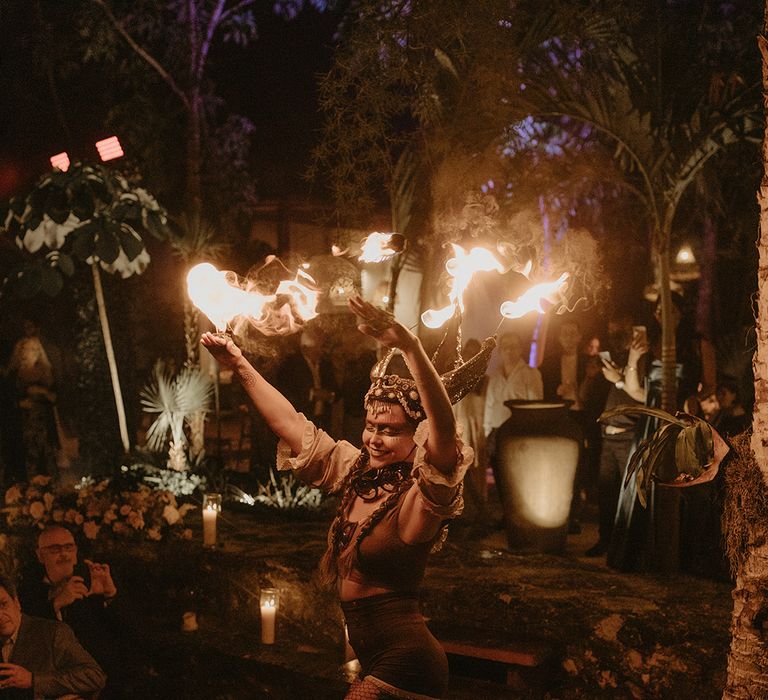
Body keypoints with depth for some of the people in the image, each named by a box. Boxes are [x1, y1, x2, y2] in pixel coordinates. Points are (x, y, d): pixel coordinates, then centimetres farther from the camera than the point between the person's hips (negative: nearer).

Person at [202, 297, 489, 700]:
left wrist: (410, 348, -47)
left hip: (404, 664, -8)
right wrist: (241, 366, 14)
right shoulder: (357, 473, 6)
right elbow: (290, 424, 14)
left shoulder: (417, 499, -16)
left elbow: (444, 427, -36)